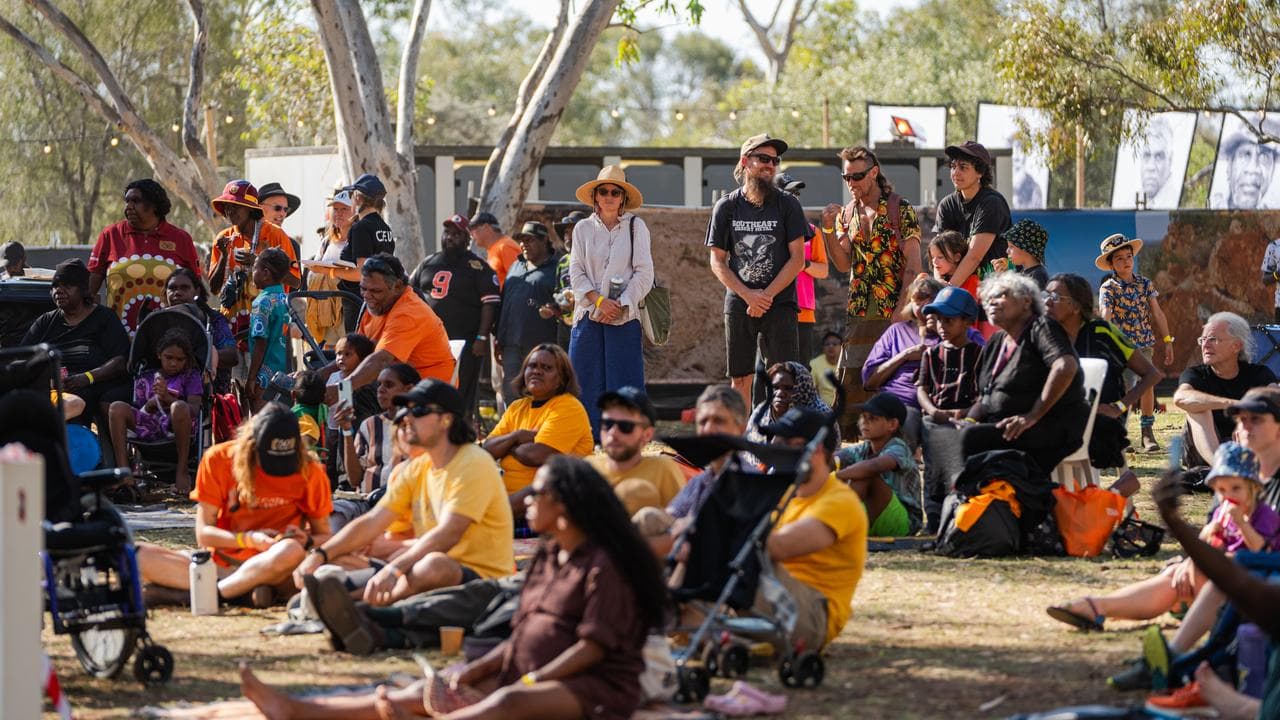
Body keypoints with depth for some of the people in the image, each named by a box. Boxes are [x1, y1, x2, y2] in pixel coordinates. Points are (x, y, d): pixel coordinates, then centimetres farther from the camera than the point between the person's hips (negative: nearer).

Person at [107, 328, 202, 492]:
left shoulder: (191, 377, 16)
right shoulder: (145, 379, 22)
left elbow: (194, 409, 0)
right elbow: (139, 411, 14)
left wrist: (167, 397, -15)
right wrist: (153, 402, -8)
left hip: (175, 426, -3)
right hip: (148, 426, 3)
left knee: (179, 407, -38)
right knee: (117, 408, -21)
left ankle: (182, 472, -26)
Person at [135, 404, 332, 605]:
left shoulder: (308, 471, -3)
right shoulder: (218, 459, -2)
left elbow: (324, 536, 7)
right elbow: (203, 533, -1)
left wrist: (306, 541, -17)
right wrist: (249, 539, -18)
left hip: (271, 570, -2)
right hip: (221, 564, 2)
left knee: (291, 551, -39)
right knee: (138, 554, -22)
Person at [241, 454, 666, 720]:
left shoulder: (603, 565, -8)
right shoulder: (547, 558, 19)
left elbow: (594, 646, -16)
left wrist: (530, 682, -19)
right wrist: (475, 671, 3)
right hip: (527, 678, 9)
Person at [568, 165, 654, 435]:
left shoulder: (635, 227, 5)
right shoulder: (583, 228, 11)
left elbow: (644, 273, 0)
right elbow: (576, 273, 5)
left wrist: (620, 305, -10)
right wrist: (599, 300, -10)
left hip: (625, 317, -2)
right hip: (589, 315, 2)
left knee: (625, 383, -6)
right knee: (587, 383, -2)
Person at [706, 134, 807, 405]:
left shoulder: (787, 205, 3)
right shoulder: (726, 207, 6)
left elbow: (797, 258, -1)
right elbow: (717, 262, 5)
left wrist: (766, 296, -11)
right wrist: (748, 295, -10)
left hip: (779, 304, -2)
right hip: (738, 306, 2)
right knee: (740, 380, 3)